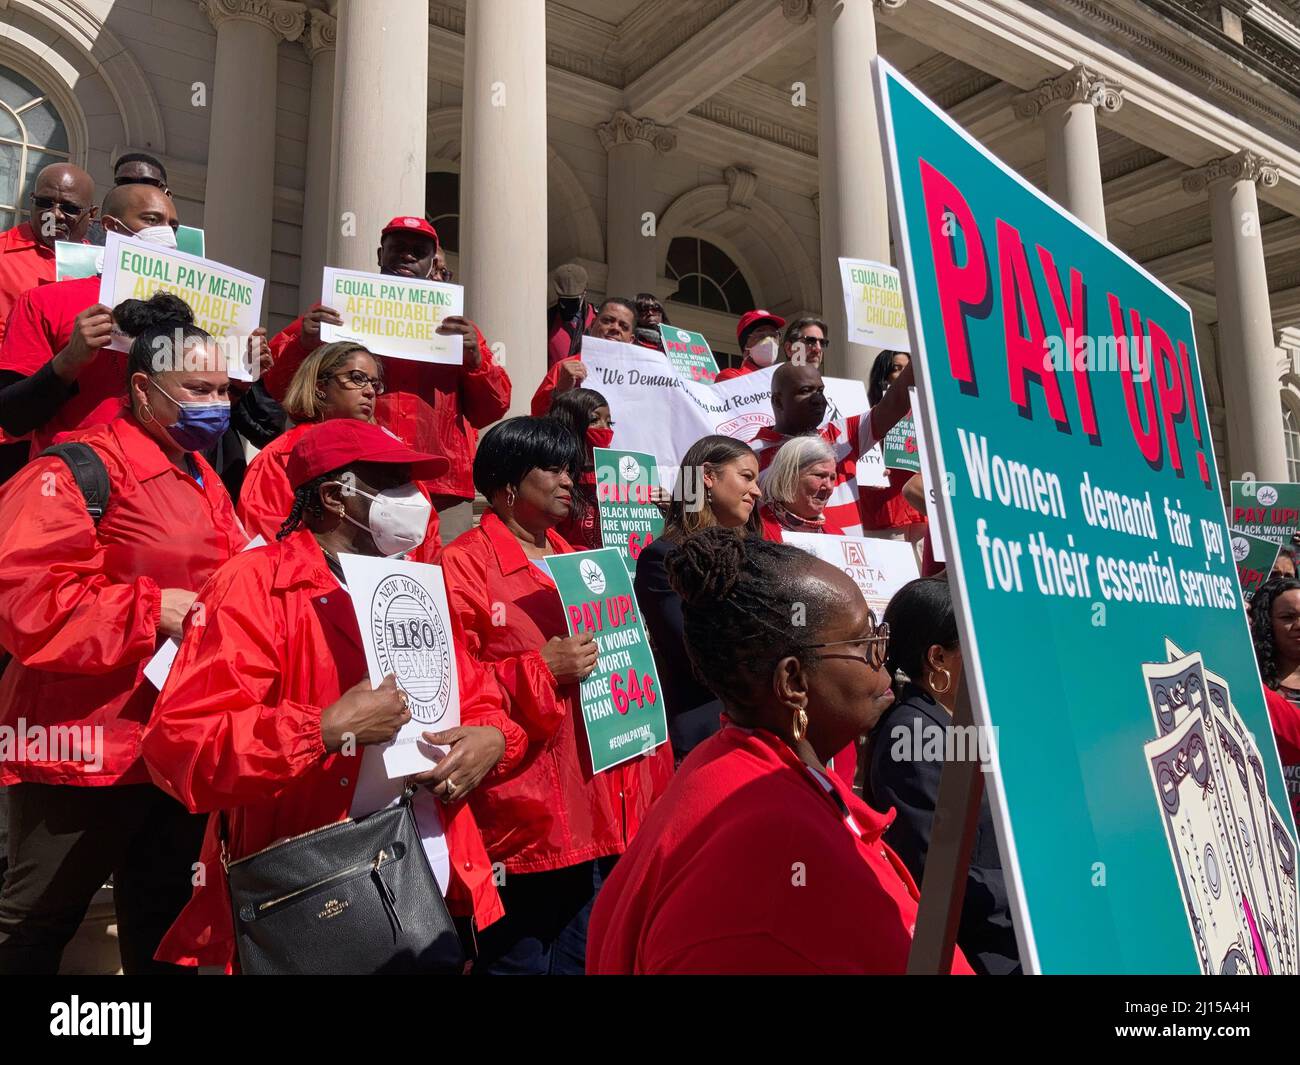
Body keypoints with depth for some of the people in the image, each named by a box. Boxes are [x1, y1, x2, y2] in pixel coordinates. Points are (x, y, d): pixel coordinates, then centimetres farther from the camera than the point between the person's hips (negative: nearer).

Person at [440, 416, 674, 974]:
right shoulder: (464, 564, -9)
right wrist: (541, 670, -22)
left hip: (599, 808, 8)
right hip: (527, 816, -7)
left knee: (585, 954, 18)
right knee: (520, 959, 4)